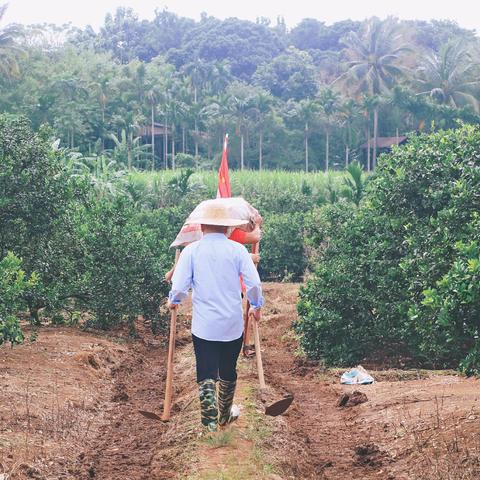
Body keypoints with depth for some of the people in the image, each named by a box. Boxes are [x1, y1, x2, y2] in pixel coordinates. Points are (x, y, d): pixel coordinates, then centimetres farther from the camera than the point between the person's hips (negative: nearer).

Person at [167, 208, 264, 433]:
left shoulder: (191, 250, -4)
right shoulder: (237, 249, -4)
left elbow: (179, 287, -8)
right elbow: (254, 284, -8)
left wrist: (173, 301, 15)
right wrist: (257, 306, 11)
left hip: (204, 326, -1)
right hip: (233, 325, 1)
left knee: (207, 374, 5)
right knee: (228, 372, 18)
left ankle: (210, 421, -3)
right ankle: (225, 416, 34)